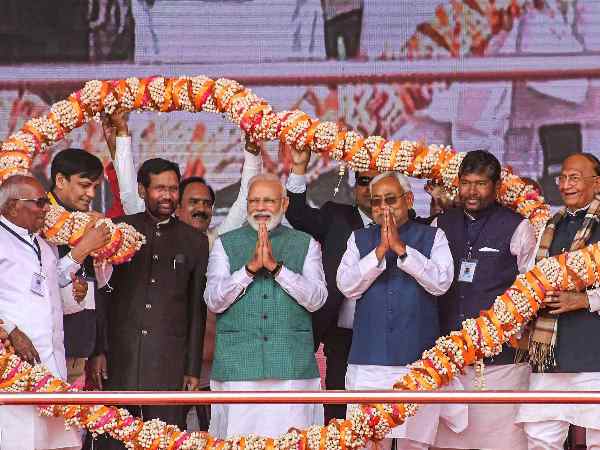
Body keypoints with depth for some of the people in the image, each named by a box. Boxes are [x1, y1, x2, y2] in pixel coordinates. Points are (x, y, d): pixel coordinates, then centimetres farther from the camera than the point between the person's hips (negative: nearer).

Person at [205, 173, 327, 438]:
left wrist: (277, 267, -13)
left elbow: (316, 299, -2)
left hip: (292, 365, 0)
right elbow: (214, 301, -1)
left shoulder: (305, 245, 11)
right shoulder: (225, 245, 11)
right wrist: (250, 267, -13)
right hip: (238, 364, 0)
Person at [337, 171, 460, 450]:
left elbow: (440, 283, -7)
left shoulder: (432, 237, 9)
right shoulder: (359, 239, 14)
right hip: (368, 360, 1)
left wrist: (400, 247, -10)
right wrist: (380, 250, -8)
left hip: (417, 358, -1)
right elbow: (347, 286, 0)